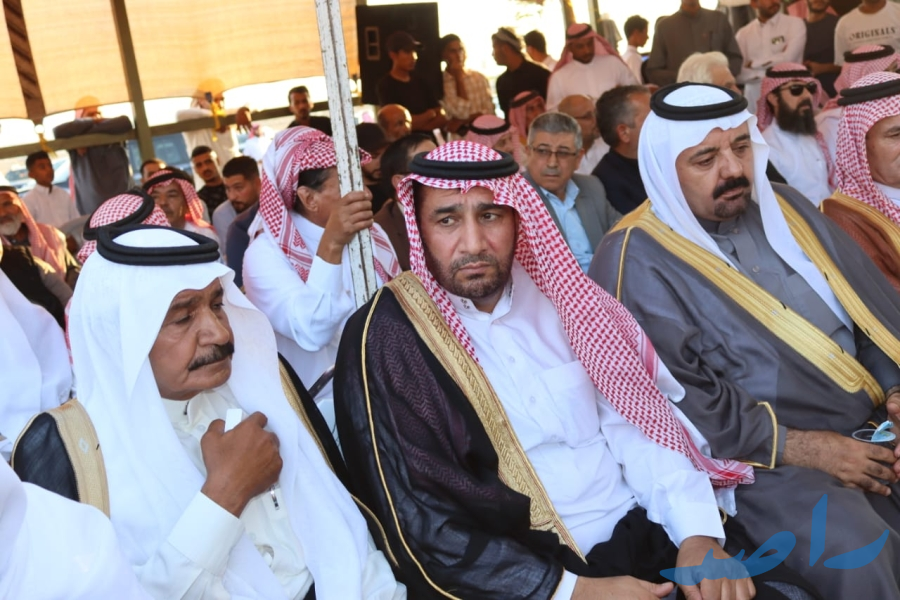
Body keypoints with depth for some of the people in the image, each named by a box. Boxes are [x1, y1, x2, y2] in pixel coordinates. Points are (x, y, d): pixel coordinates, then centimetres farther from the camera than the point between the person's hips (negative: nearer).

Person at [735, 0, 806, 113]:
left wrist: (752, 64, -3)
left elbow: (788, 59, -11)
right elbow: (736, 74, -1)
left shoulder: (794, 23, 4)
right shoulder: (743, 33, 9)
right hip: (754, 101, 2)